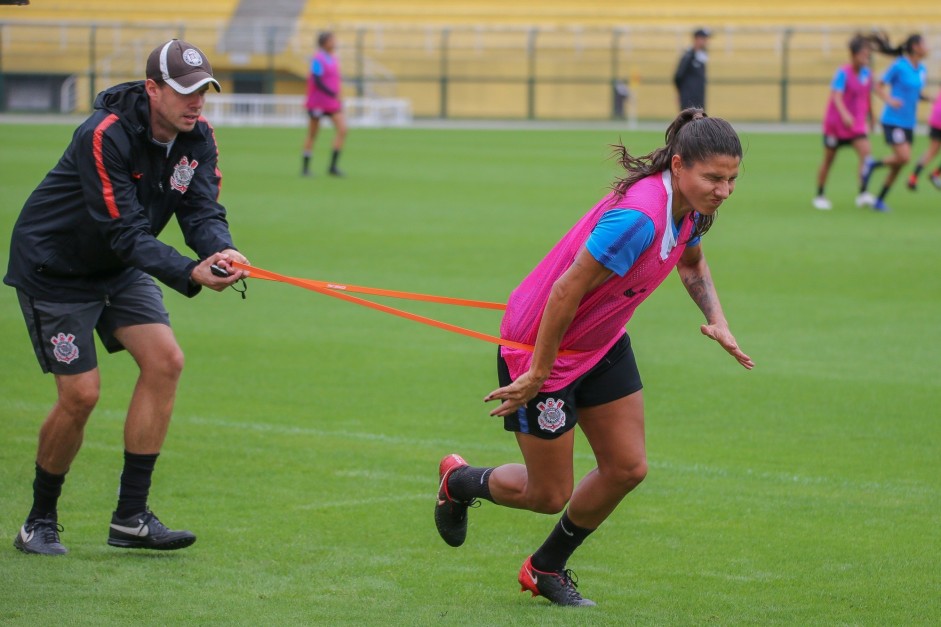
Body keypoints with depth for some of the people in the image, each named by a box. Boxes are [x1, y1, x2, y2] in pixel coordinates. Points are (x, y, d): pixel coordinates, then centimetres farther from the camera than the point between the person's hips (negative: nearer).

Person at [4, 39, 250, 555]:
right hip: (53, 267, -7)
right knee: (81, 394, -11)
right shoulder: (105, 136, -31)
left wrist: (221, 249, -39)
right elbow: (125, 233, -34)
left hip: (118, 270, 7)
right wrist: (189, 275, -45)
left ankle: (130, 517, -5)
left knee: (165, 359, -10)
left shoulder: (197, 137, -9)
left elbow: (202, 210, -15)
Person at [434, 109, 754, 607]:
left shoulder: (690, 209, -7)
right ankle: (459, 481, 36)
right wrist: (538, 373, -23)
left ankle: (546, 569, 27)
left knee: (627, 468, 6)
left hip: (601, 342, 8)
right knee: (548, 495, 4)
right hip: (541, 344, -8)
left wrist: (716, 319, 0)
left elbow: (692, 261, 17)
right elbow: (567, 290, -31)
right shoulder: (639, 217, -36)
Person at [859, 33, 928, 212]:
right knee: (903, 157, -20)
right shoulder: (899, 66, -12)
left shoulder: (921, 70, 8)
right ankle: (873, 164, 6)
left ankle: (880, 200, 17)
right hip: (893, 121, -7)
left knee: (898, 165, 5)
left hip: (908, 122, 7)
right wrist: (889, 100, -24)